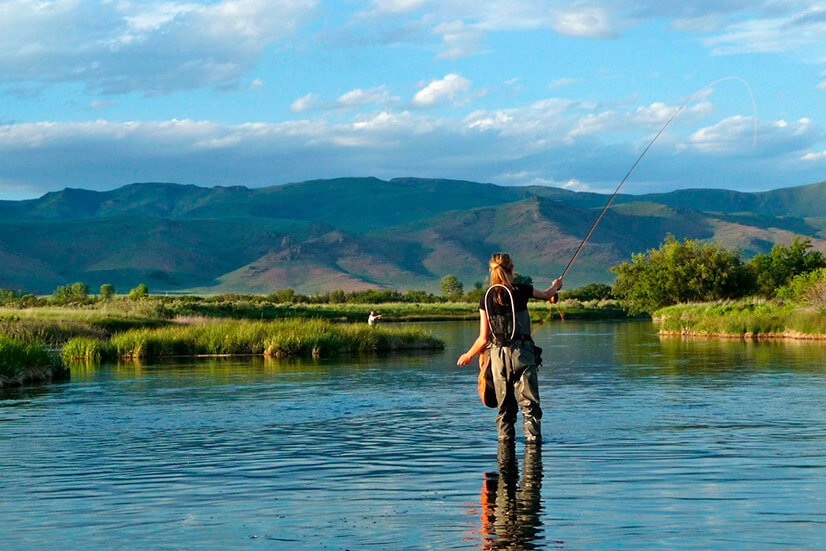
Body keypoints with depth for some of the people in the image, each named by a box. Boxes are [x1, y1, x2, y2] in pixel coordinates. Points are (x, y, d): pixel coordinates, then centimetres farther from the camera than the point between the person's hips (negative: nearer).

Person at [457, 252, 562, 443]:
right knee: (529, 402, -1)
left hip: (498, 356, 2)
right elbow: (546, 295, 21)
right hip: (522, 354, -2)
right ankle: (533, 437, -10)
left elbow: (484, 339, 3)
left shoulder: (486, 299, 3)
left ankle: (505, 439, 11)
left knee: (505, 406, 12)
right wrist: (556, 286, 44)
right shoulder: (521, 291, -2)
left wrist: (469, 355, 21)